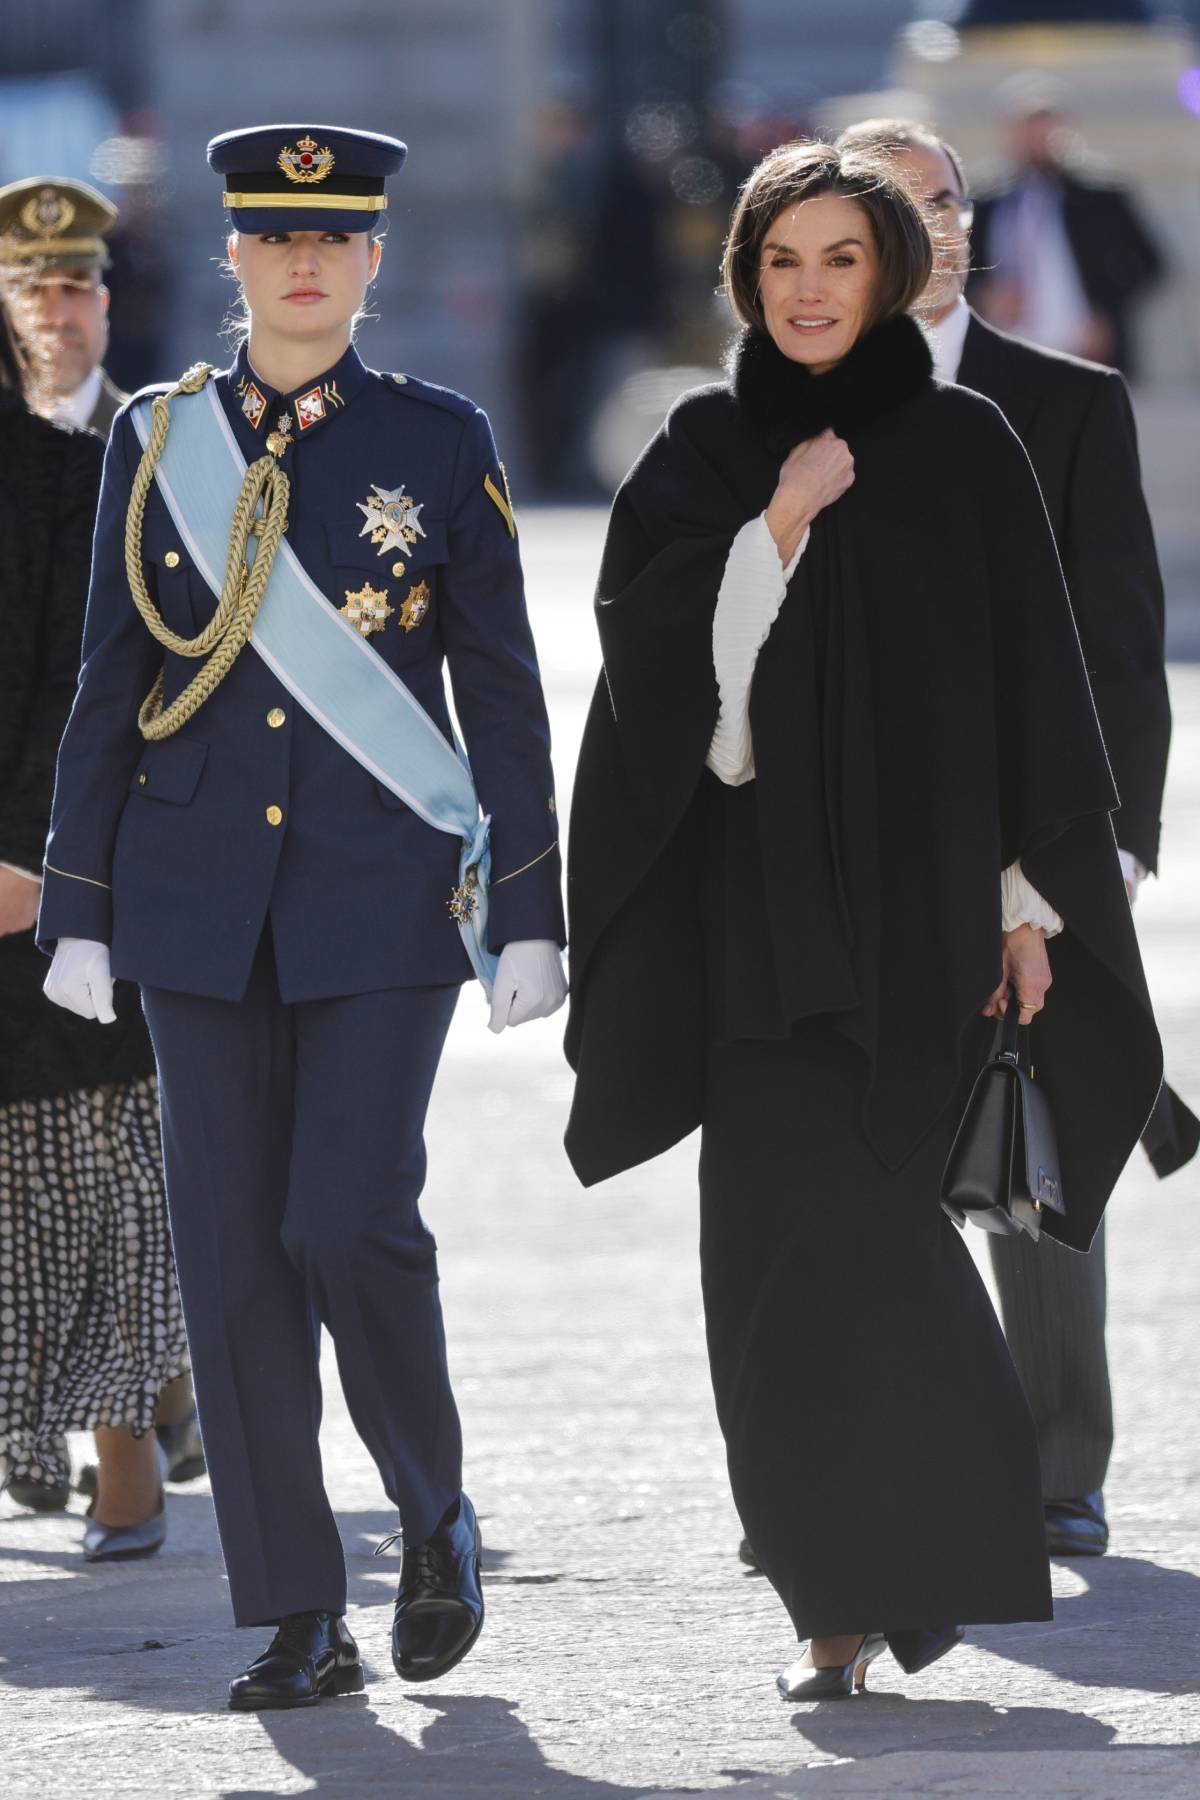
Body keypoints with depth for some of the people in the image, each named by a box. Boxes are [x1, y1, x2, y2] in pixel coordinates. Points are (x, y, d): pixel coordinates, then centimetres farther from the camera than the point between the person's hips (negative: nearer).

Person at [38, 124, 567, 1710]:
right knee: (233, 1252, 0)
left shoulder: (441, 442, 3)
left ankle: (435, 1516, 13)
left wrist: (530, 914, -1)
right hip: (204, 903, 2)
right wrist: (78, 911, 5)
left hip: (386, 897, -2)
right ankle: (298, 1620, 5)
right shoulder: (158, 443, 7)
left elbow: (502, 693, 3)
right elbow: (110, 690, 9)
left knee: (351, 1219, -13)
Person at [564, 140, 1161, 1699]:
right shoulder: (703, 452, 8)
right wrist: (779, 529, -15)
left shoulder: (964, 447, 2)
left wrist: (1031, 897, -2)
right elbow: (642, 639, -4)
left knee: (832, 1236, -11)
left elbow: (1033, 678, 2)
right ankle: (854, 1587, 16)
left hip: (912, 891, -3)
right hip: (753, 891, 3)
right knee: (782, 1244, 1)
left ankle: (878, 1583, -4)